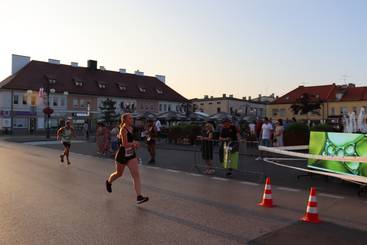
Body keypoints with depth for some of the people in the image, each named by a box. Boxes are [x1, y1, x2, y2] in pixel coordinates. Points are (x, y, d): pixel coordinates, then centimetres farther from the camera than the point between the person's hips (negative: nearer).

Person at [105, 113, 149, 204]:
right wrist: (134, 143, -11)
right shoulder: (123, 129, -17)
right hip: (122, 154, -6)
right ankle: (108, 182, 49)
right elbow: (125, 144, -25)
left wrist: (134, 143, 6)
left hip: (131, 154, 6)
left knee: (136, 174, -8)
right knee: (119, 174, 15)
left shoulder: (130, 128, 7)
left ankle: (139, 197, -12)